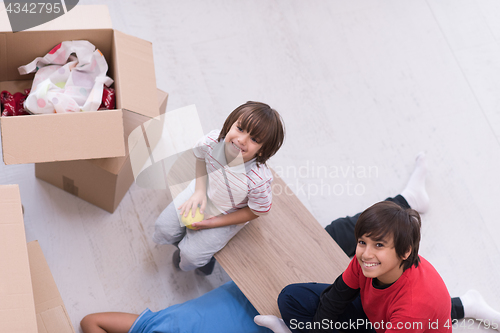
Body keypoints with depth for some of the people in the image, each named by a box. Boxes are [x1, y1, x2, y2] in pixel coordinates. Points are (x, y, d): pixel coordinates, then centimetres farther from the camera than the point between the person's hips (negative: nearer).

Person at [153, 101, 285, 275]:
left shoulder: (259, 179, -40)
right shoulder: (212, 141, -30)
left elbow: (256, 211, -20)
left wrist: (214, 222, -18)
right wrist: (200, 191, -14)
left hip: (227, 216, -3)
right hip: (202, 190, 4)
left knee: (192, 257, -6)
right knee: (163, 230, 3)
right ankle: (186, 243, 34)